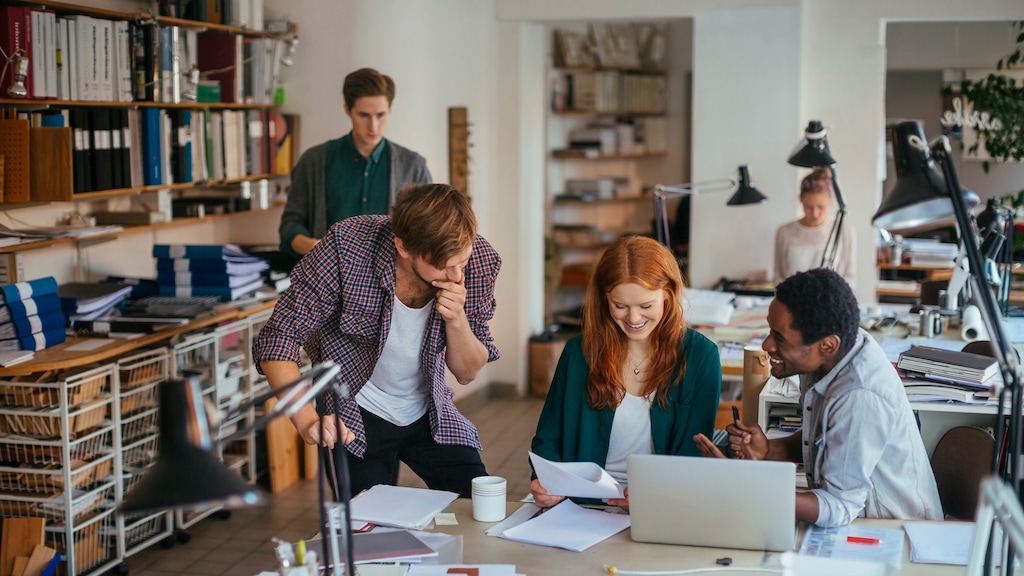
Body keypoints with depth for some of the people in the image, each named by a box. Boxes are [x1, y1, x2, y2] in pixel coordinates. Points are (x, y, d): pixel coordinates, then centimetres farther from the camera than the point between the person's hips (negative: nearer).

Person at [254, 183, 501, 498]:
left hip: (430, 414, 3)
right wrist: (307, 420, -38)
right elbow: (277, 340, -23)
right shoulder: (347, 246, -28)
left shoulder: (480, 261, -18)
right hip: (354, 419, -3)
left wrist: (456, 320, -28)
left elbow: (467, 373, -7)